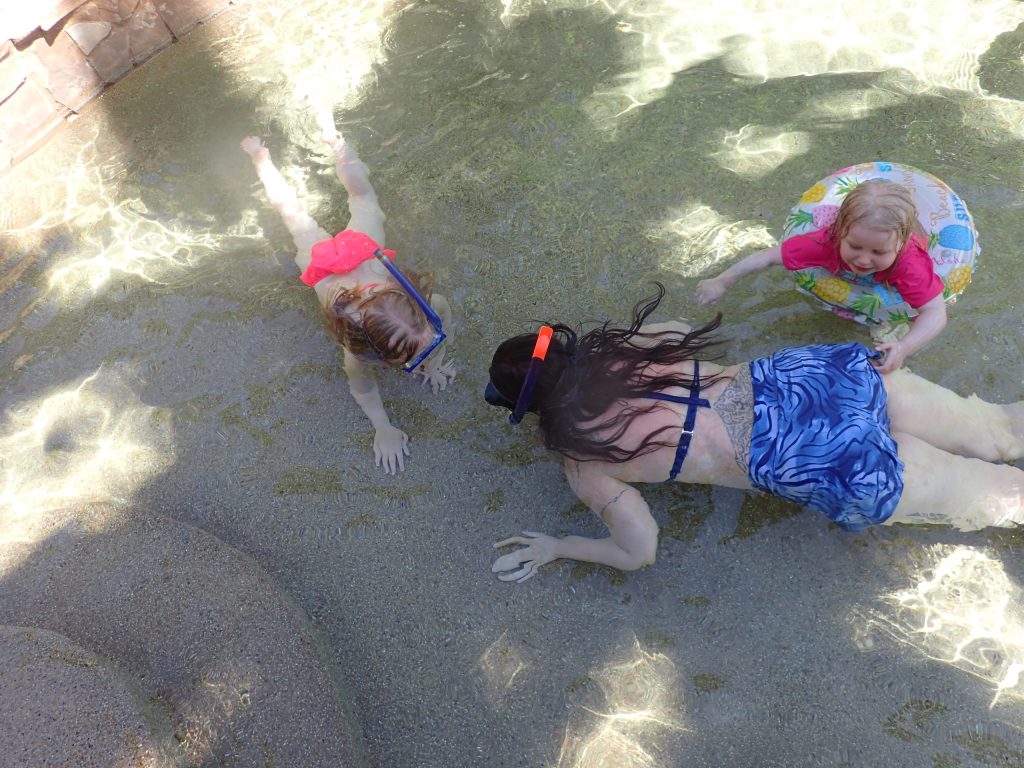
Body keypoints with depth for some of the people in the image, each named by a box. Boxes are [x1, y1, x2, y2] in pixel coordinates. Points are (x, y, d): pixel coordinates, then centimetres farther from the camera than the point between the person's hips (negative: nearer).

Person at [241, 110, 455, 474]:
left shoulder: (421, 309, -38)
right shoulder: (361, 350, -42)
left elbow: (444, 310, -14)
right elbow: (362, 388, -21)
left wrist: (435, 360, -16)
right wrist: (383, 429, -23)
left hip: (364, 249, 1)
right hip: (326, 260, -1)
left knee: (361, 191, 32)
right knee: (292, 210, 29)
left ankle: (332, 136, 55)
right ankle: (261, 157, 55)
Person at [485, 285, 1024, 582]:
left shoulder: (584, 464, -7)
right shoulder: (617, 347, 5)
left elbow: (638, 552, -5)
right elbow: (684, 331, 23)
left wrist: (553, 548, 6)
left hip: (835, 472, -5)